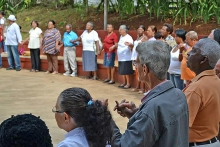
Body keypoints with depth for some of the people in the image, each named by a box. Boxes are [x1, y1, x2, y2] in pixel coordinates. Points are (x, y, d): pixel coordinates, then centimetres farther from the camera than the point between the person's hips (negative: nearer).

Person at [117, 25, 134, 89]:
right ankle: (124, 83, 22)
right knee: (122, 71, 12)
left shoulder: (128, 38, -14)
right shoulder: (121, 37, 11)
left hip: (126, 58, -8)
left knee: (126, 71, -4)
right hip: (121, 57, 8)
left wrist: (129, 44, -45)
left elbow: (131, 47, -27)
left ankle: (128, 84, 5)